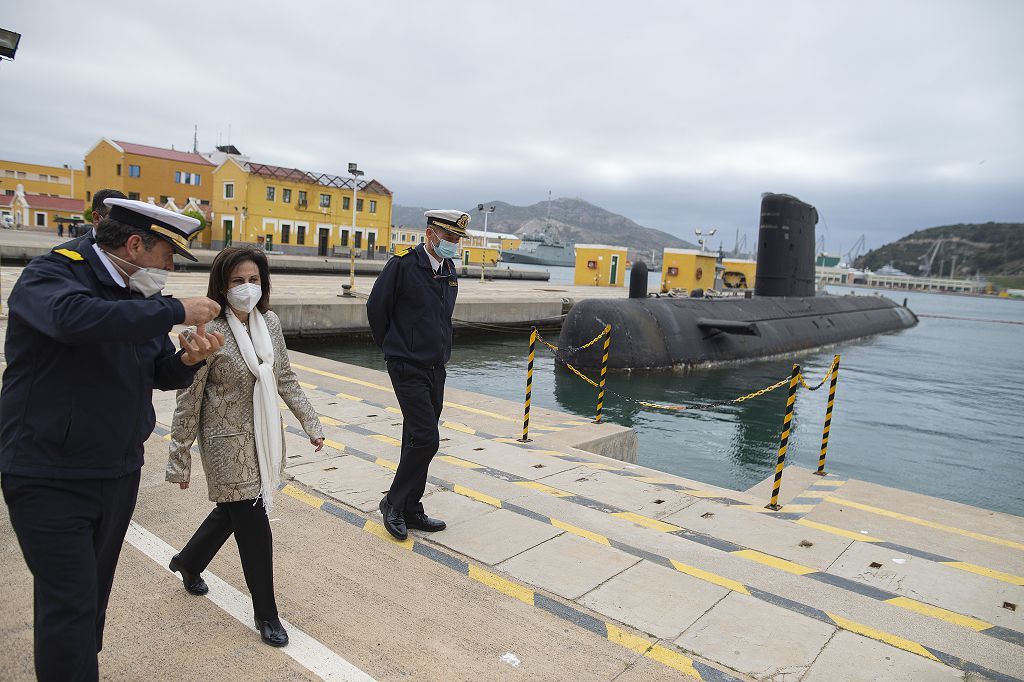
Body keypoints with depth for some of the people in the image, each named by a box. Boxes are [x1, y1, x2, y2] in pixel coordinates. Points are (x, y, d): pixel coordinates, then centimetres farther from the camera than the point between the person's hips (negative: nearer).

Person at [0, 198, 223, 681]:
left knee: (92, 599, 19)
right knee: (69, 606, -4)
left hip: (119, 473, 7)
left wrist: (187, 360, -12)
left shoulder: (142, 298, 8)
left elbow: (162, 376, 11)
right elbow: (73, 317, -37)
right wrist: (176, 312, -31)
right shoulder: (51, 273, -12)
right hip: (50, 478, -7)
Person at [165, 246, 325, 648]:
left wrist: (310, 421, 10)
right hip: (228, 443, -6)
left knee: (234, 509, 23)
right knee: (254, 527, 1)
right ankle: (266, 613, 20)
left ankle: (188, 562, 52)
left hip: (264, 437, 6)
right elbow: (188, 401, -12)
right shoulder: (210, 334, -18)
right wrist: (179, 460, -7)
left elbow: (285, 378, 10)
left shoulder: (270, 323, -1)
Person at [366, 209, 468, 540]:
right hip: (408, 367, -7)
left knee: (419, 441, 12)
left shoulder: (449, 270, 10)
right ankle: (394, 503, 8)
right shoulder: (403, 264, -12)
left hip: (436, 368, 7)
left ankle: (411, 510, 24)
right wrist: (391, 345, 5)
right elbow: (376, 306, -4)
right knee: (425, 438, -12)